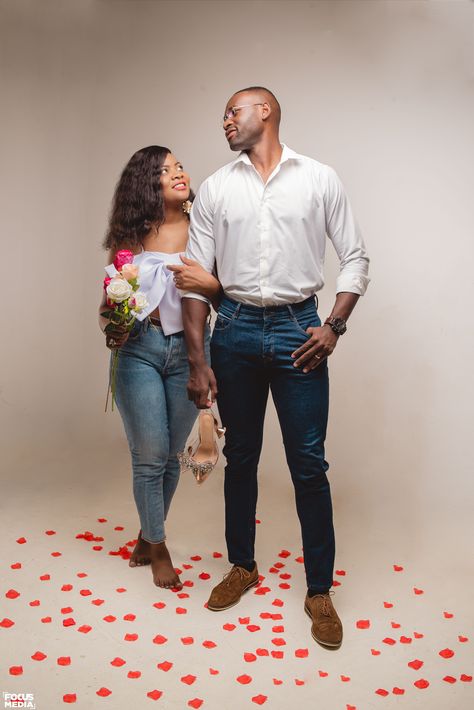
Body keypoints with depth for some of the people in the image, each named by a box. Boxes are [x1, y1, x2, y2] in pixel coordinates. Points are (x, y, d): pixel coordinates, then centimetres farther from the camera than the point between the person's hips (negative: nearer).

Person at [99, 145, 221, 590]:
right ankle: (157, 548, 24)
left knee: (170, 456, 11)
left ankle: (146, 537, 36)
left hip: (188, 350, 1)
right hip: (138, 349, -1)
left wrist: (209, 283, -19)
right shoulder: (129, 237, 2)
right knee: (150, 457, 1)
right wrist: (111, 329, -8)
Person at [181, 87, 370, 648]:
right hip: (235, 331, 3)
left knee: (309, 464, 0)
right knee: (240, 455, 13)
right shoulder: (215, 188, 7)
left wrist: (334, 325, -9)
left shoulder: (320, 179, 3)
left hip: (298, 329, -2)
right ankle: (242, 566, 31)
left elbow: (355, 258, 5)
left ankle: (320, 591, 15)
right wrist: (197, 360, -2)